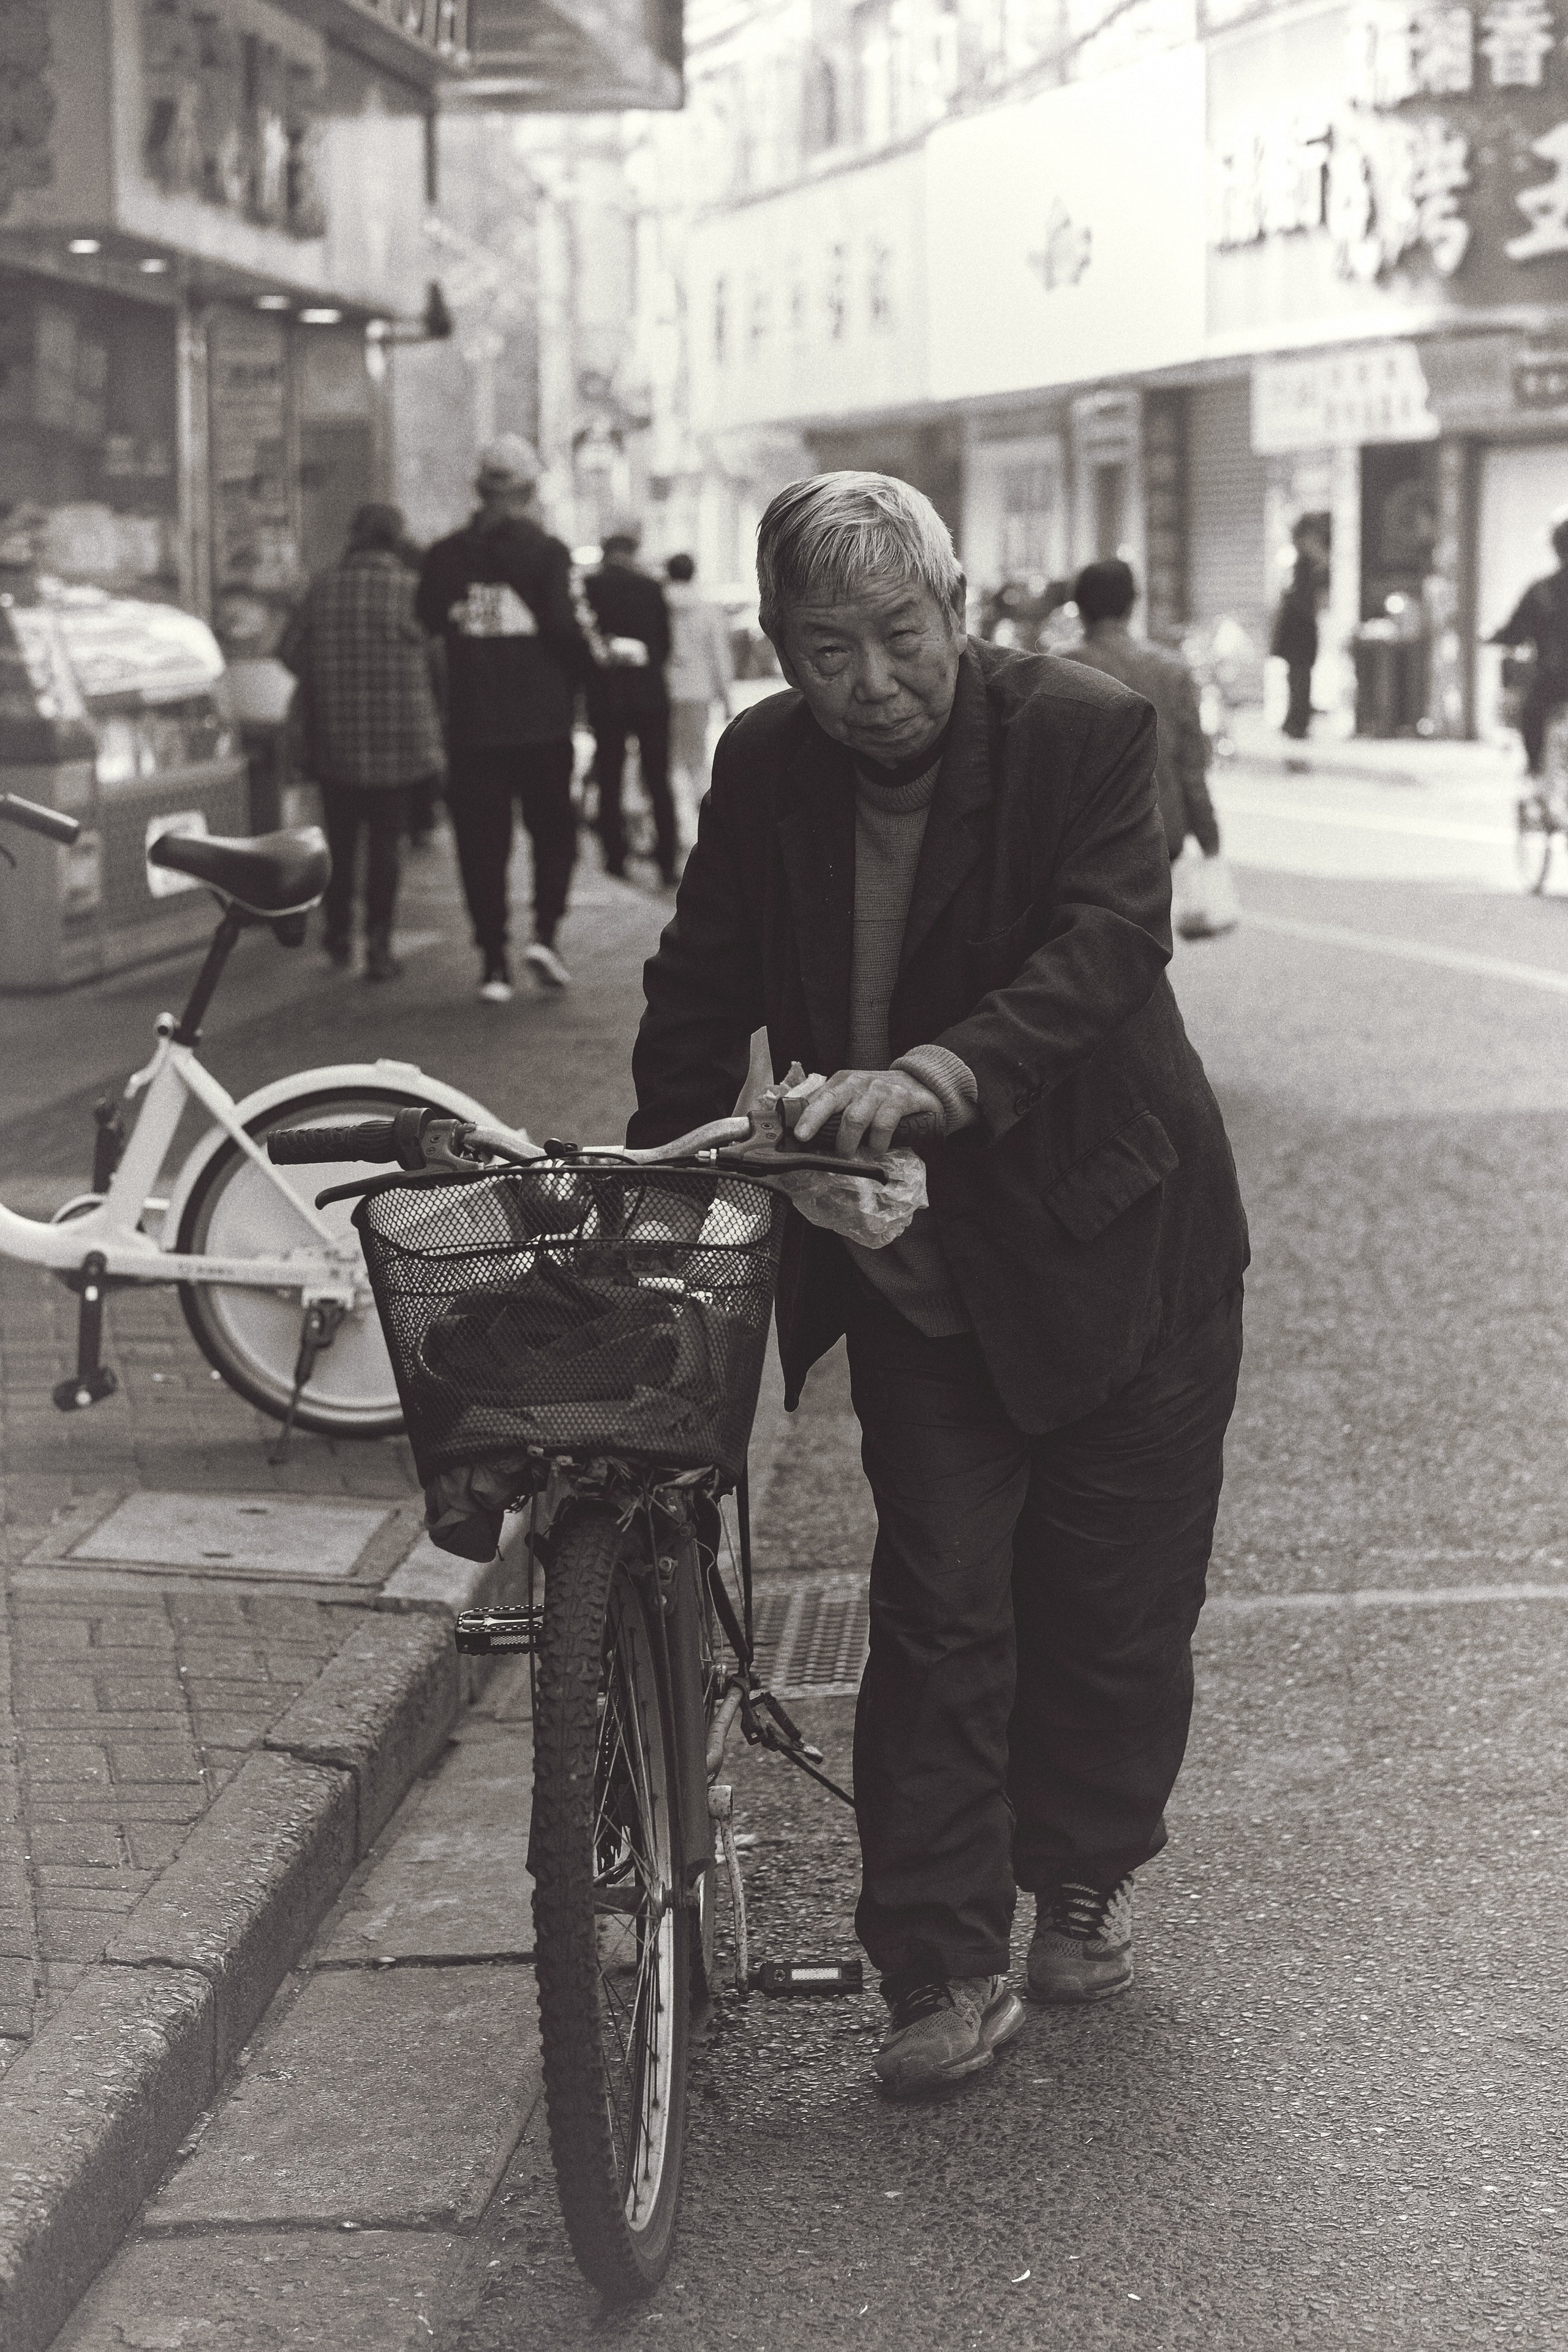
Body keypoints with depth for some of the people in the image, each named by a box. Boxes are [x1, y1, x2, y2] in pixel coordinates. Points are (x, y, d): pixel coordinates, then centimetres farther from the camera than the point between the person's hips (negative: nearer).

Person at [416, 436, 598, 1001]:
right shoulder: (546, 552, -6)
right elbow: (564, 628, -13)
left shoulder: (446, 556, 3)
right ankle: (544, 933, -5)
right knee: (554, 831, 13)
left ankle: (494, 964, 4)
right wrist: (588, 669, 3)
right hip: (542, 721, -2)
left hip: (471, 726, 2)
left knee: (482, 844, 6)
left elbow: (423, 627, 7)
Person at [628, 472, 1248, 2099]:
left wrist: (938, 1077, -44)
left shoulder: (1084, 732, -15)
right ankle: (943, 1968, 3)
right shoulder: (763, 767, -3)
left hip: (1116, 1243, -2)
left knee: (1117, 1601, 8)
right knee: (940, 1608, -4)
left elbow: (1104, 948, -29)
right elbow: (701, 1002, 7)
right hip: (915, 1272, 2)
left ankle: (1083, 1877, 32)